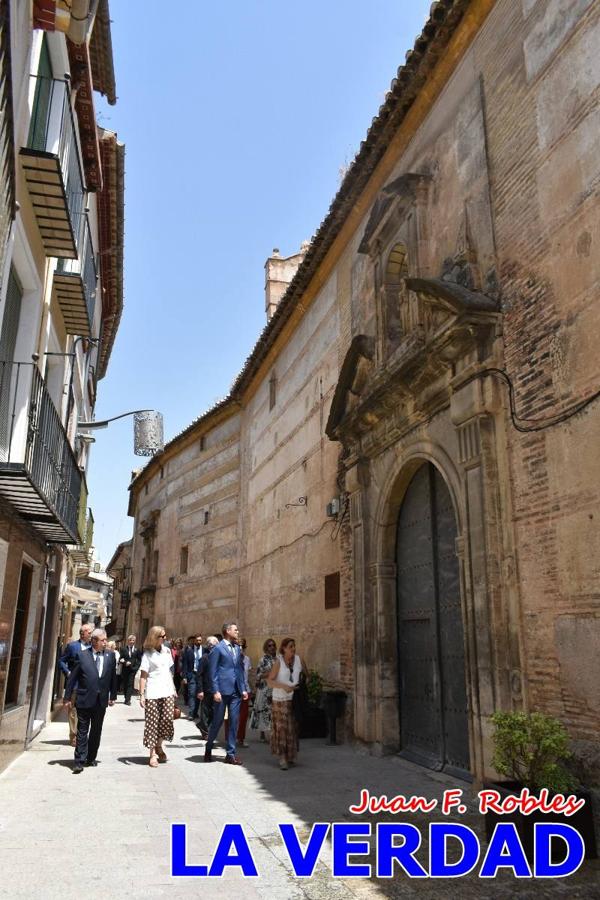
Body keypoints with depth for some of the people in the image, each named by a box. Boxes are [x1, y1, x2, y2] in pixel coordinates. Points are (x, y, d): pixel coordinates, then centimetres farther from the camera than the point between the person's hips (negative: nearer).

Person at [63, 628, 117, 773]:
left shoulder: (110, 656, 2)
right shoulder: (83, 656, -7)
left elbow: (113, 677, 8)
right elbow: (72, 677, -2)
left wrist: (112, 696, 8)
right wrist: (67, 697, -2)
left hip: (101, 701, 3)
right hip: (84, 699, -3)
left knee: (96, 731, 14)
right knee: (82, 731, 0)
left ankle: (91, 758, 28)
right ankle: (79, 761, 6)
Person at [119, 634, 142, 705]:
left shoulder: (137, 650, 6)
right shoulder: (124, 649, 7)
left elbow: (139, 660, 6)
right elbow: (121, 659, 5)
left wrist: (136, 667, -7)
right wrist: (125, 662, -13)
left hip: (133, 670, -2)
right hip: (125, 669, 2)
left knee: (130, 684, -8)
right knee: (125, 685, 6)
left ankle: (128, 700, -9)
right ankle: (127, 699, 18)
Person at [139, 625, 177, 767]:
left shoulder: (166, 650, 11)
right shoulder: (148, 654, -3)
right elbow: (143, 676, -5)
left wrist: (174, 688, 15)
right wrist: (142, 695, -11)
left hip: (167, 692, 4)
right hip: (152, 693, -4)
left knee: (167, 719, -4)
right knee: (152, 722, 0)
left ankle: (159, 746, 19)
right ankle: (153, 753, 10)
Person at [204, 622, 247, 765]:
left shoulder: (237, 648, 12)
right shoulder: (218, 648, -7)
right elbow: (213, 671, -9)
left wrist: (243, 688, 10)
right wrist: (215, 691, -14)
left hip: (236, 691, 6)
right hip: (223, 690, -6)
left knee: (234, 722, 7)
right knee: (218, 721, 5)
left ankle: (230, 753, 16)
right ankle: (208, 749, 26)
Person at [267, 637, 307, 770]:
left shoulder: (298, 659, 2)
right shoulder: (278, 661, -8)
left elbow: (306, 674, 17)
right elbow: (270, 680, -10)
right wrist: (284, 686, -21)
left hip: (295, 698, 4)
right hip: (280, 699, -4)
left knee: (294, 728, 7)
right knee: (281, 727, -4)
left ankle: (292, 756, 20)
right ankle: (282, 758, 1)